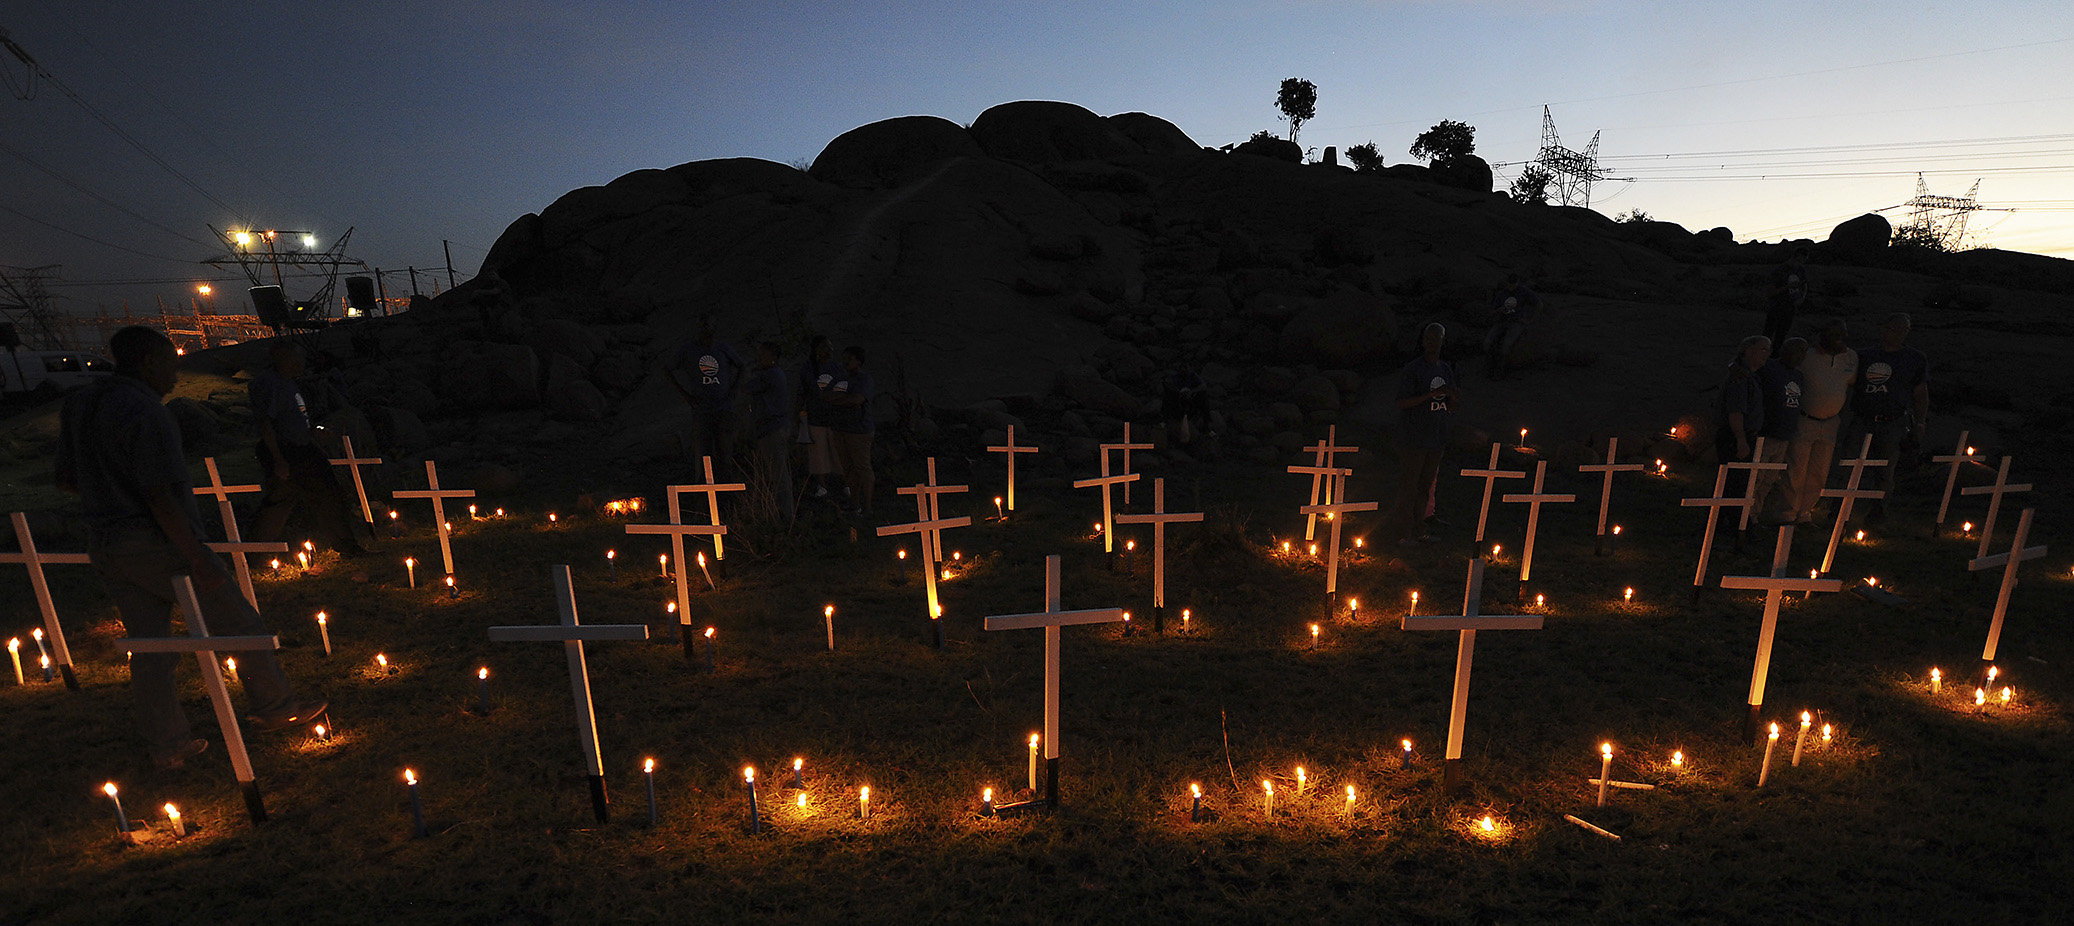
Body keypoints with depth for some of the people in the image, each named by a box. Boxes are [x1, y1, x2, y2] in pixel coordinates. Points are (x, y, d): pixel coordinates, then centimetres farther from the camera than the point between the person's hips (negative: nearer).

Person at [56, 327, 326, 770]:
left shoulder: (78, 405, 7)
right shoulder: (146, 414, -20)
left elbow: (66, 478, 15)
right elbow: (160, 498, -23)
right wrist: (200, 561, -20)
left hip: (104, 547, 9)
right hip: (157, 545, -8)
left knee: (149, 646, 15)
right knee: (240, 622, 8)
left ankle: (167, 745, 22)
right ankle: (275, 706, 18)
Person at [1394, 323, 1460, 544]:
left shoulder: (1446, 369, 10)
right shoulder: (1411, 370, -10)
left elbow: (1450, 406, 15)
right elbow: (1401, 404, -17)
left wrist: (1454, 395, -8)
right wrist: (1433, 393, -24)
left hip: (1436, 438, 7)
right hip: (1414, 439, -7)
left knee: (1426, 484, 12)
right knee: (1409, 485, -1)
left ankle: (1418, 531, 21)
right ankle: (1406, 531, 8)